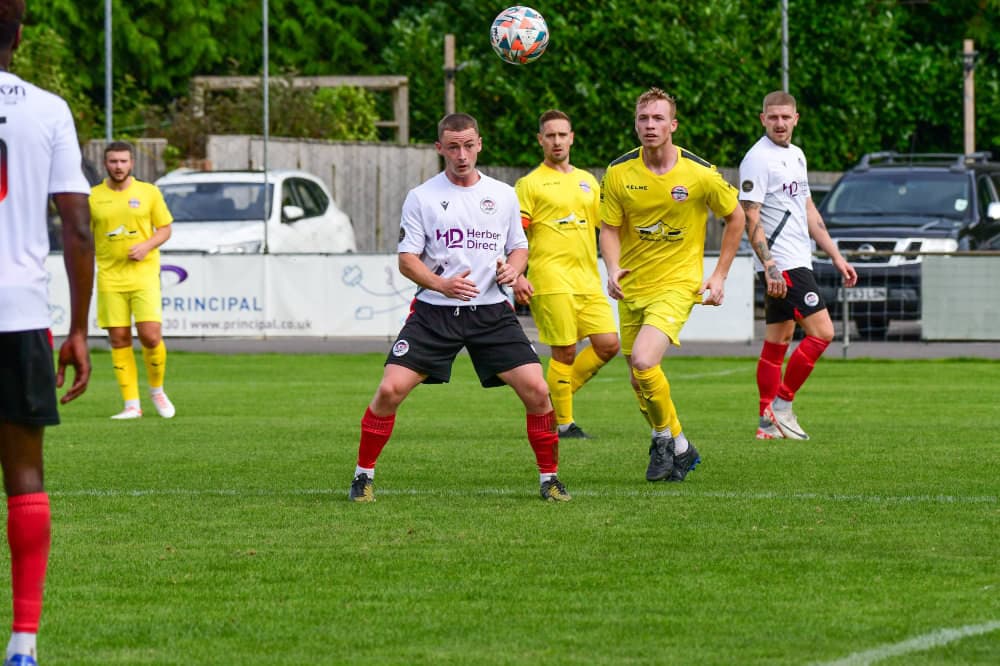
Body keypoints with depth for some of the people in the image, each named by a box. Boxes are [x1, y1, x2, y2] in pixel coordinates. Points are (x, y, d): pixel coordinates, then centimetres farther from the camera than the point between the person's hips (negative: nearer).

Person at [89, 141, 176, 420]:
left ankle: (157, 391, 15)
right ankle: (132, 405, 4)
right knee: (119, 340, -1)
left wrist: (147, 246, -10)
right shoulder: (93, 197, 5)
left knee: (151, 336, -10)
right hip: (109, 279, 1)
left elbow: (165, 228, 8)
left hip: (144, 273, -1)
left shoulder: (148, 192, 4)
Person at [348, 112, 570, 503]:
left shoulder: (503, 195, 8)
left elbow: (519, 247, 18)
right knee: (390, 390, -13)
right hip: (434, 311, -1)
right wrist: (441, 284, -19)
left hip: (491, 311, 1)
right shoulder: (421, 197, 1)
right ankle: (363, 475, 5)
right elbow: (407, 259, -1)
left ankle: (550, 478, 6)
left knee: (537, 390, -11)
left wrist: (513, 267, -6)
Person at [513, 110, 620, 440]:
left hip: (588, 280, 6)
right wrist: (517, 276, -18)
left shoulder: (587, 181, 18)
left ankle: (557, 397, 15)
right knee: (565, 351, -7)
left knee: (608, 344, -1)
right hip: (551, 280, -6)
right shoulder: (530, 184, 0)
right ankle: (563, 422, 5)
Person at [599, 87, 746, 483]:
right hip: (632, 287, 4)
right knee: (639, 379, 7)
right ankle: (678, 449, 27)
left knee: (643, 362, -23)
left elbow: (735, 217, 4)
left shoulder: (700, 174, -10)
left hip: (678, 283, -4)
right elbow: (609, 228, 3)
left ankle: (669, 441, -1)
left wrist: (720, 275, 2)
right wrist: (613, 268, -16)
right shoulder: (618, 173, -4)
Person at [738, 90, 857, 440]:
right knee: (821, 331, -13)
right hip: (782, 265, -9)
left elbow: (808, 211, 22)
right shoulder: (757, 159, -12)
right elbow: (750, 218, -16)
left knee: (778, 340, 9)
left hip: (798, 262, 9)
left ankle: (769, 422, 11)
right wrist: (770, 266, -24)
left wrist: (836, 256, 20)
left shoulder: (796, 155, 16)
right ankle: (781, 405, -6)